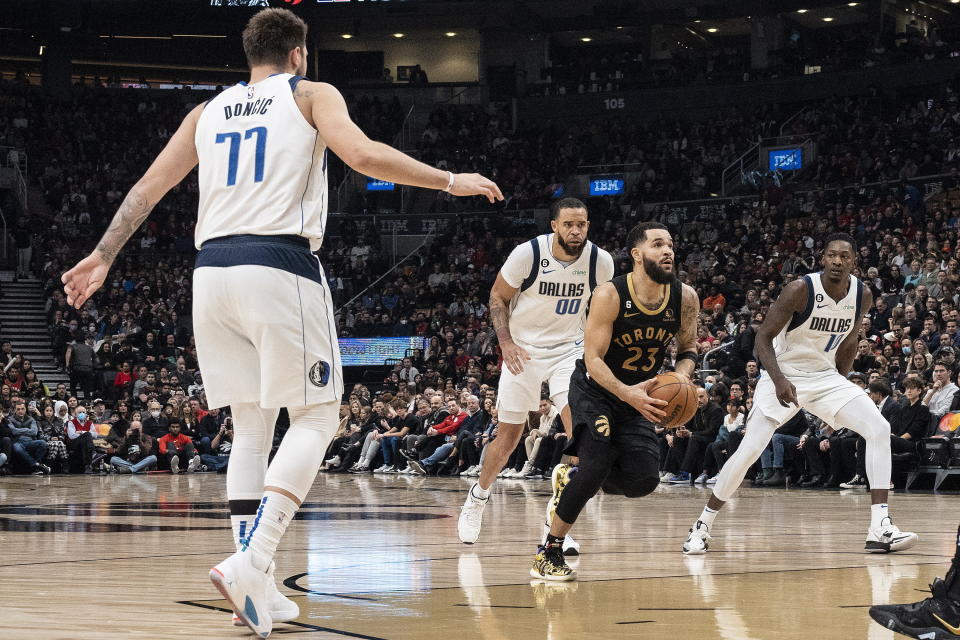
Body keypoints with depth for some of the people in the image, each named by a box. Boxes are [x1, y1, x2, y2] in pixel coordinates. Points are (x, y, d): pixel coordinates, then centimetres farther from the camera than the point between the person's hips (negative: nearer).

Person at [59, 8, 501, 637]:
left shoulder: (208, 111, 21)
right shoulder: (311, 94, 8)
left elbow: (148, 187, 20)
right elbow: (361, 154, -10)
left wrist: (102, 257, 28)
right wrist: (449, 181, -3)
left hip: (213, 270, 5)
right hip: (280, 265, -5)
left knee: (252, 425, 12)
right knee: (316, 417, 1)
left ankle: (256, 586, 5)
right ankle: (252, 561, -18)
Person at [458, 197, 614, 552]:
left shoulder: (601, 261, -12)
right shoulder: (528, 253, -19)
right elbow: (498, 297, -5)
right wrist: (506, 341, -17)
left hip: (568, 350, 1)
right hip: (523, 349, -1)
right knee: (509, 436, 6)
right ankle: (476, 499, 34)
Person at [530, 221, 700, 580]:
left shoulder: (685, 298, -10)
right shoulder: (610, 295, -23)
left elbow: (688, 349, 5)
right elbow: (593, 358, -23)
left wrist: (681, 375, -19)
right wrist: (627, 393, -39)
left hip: (638, 396, 5)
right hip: (594, 390, -5)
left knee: (644, 480, -9)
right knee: (597, 465, -23)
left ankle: (571, 479, 21)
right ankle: (549, 552, -9)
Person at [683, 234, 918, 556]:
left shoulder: (862, 295, -6)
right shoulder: (800, 289, -22)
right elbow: (763, 338, -19)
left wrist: (842, 382, 15)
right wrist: (778, 379, -33)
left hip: (826, 377, 5)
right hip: (784, 376, -5)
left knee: (879, 429, -13)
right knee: (749, 450, -13)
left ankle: (880, 528, -15)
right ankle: (702, 526, 4)